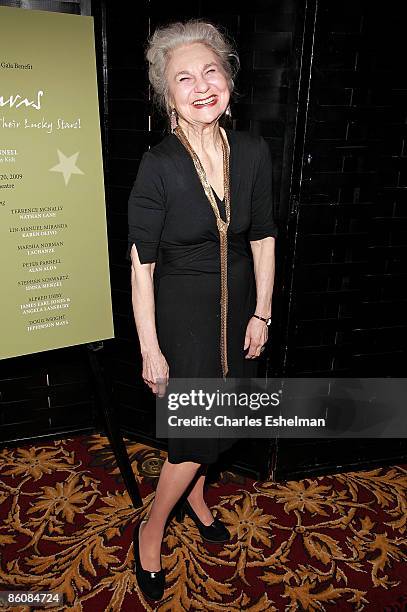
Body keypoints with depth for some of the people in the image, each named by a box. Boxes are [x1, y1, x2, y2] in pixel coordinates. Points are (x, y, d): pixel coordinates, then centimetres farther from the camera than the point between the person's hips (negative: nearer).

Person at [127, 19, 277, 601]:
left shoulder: (253, 152, -5)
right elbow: (142, 263, -15)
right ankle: (151, 529, 30)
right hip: (181, 310, -4)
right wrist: (150, 349, -14)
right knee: (199, 427, 2)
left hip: (237, 304, 5)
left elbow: (263, 238, 2)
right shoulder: (158, 165, -18)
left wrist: (262, 313, 1)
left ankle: (193, 492, 49)